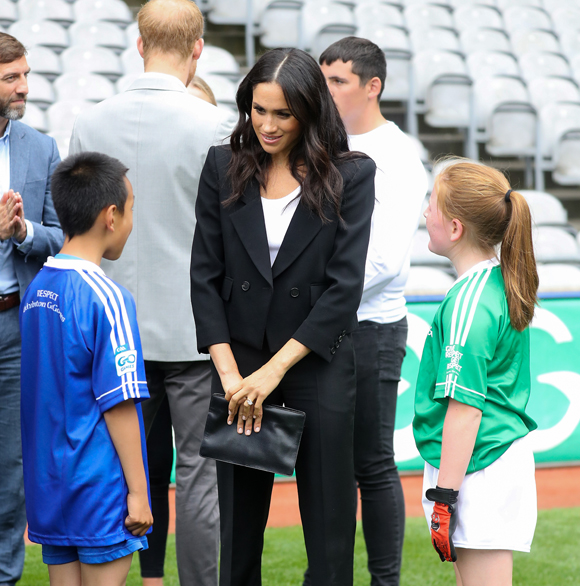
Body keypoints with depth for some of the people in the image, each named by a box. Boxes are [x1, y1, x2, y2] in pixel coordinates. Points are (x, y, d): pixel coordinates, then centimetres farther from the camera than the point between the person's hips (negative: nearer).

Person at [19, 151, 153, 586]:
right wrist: (137, 490, -12)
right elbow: (119, 404, -16)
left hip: (48, 486, 7)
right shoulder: (106, 297, -16)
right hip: (100, 491, -7)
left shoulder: (36, 289, 7)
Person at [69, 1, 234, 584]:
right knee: (198, 471, 2)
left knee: (141, 467, 15)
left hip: (120, 327, 4)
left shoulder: (90, 123, -2)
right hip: (194, 326, -4)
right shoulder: (212, 126, -14)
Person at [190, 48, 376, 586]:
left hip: (318, 365, -2)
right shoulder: (223, 168, 3)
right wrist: (229, 372, -9)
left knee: (328, 524, 3)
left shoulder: (350, 175, -4)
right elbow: (205, 275, 1)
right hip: (239, 363, 2)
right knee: (238, 519, 8)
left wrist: (275, 369, -15)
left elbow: (345, 286, -10)